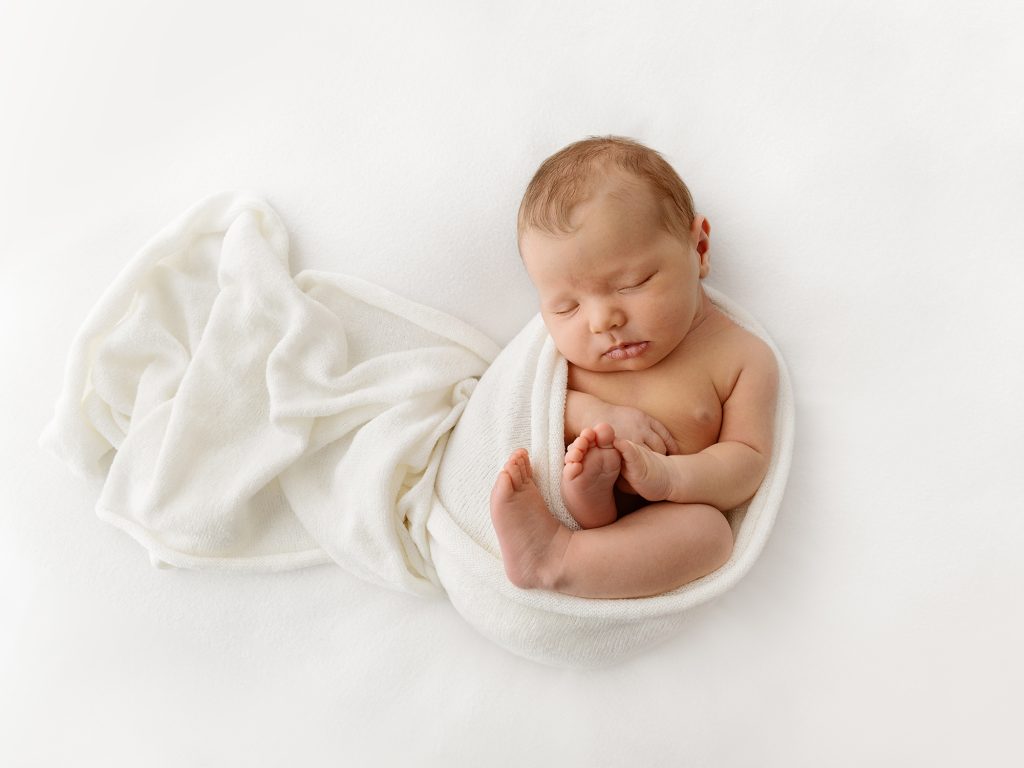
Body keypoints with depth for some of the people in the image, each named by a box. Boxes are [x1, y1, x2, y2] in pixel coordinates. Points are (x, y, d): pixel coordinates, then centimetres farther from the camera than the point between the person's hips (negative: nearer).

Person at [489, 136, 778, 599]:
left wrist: (667, 475, -28)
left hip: (642, 530, -2)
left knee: (709, 528, -31)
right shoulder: (566, 342, 4)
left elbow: (748, 461, -7)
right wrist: (596, 416, -19)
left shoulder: (741, 358, -3)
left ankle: (553, 560, -42)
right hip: (552, 489, 3)